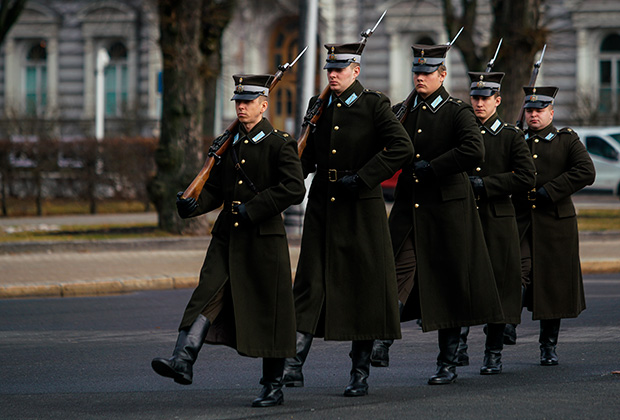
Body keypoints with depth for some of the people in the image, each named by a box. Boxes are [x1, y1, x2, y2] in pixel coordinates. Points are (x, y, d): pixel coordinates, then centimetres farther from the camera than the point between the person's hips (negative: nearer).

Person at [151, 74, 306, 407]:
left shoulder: (280, 144, -5)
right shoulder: (228, 144, 14)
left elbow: (294, 188, -15)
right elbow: (215, 188, 18)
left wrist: (252, 209, -19)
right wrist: (193, 205, -3)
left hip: (264, 239, -5)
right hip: (227, 237, 5)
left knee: (268, 312, 2)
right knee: (207, 296, -13)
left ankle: (273, 387, 12)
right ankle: (182, 362, -26)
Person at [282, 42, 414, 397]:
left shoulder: (374, 105, -4)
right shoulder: (319, 106, 12)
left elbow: (402, 148, -14)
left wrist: (363, 178, -18)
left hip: (361, 209, -4)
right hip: (322, 206, 4)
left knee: (364, 288, 2)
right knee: (310, 286, -3)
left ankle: (361, 375, 9)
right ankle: (294, 365, -7)